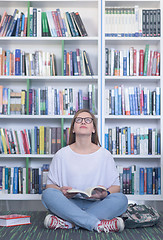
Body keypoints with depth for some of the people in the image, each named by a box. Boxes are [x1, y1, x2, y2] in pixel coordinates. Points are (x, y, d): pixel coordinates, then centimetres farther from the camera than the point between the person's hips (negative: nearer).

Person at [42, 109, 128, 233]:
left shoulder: (105, 154, 8)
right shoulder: (61, 155, 7)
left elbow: (116, 186, 8)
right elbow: (50, 185, 8)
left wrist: (105, 194, -16)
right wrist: (61, 191, -15)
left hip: (96, 204, 1)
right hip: (69, 204, 0)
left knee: (121, 199, -27)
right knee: (48, 194, -29)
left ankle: (68, 222, -32)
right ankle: (98, 224, -34)